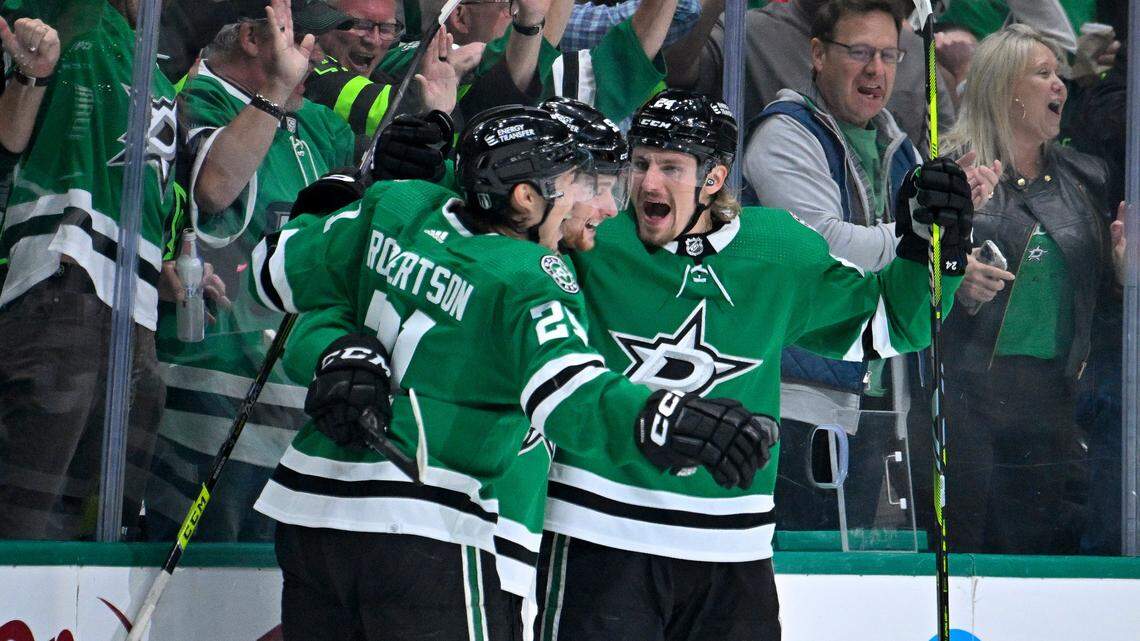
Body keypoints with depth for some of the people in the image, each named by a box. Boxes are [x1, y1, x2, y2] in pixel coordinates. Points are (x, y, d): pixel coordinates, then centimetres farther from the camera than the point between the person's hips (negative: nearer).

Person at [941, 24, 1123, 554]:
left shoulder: (1084, 177, 16)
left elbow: (1098, 292, 20)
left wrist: (1121, 262, 0)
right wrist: (956, 287, -17)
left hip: (1053, 389, 4)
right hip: (968, 386, -4)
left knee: (1044, 543, 2)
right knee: (960, 543, -6)